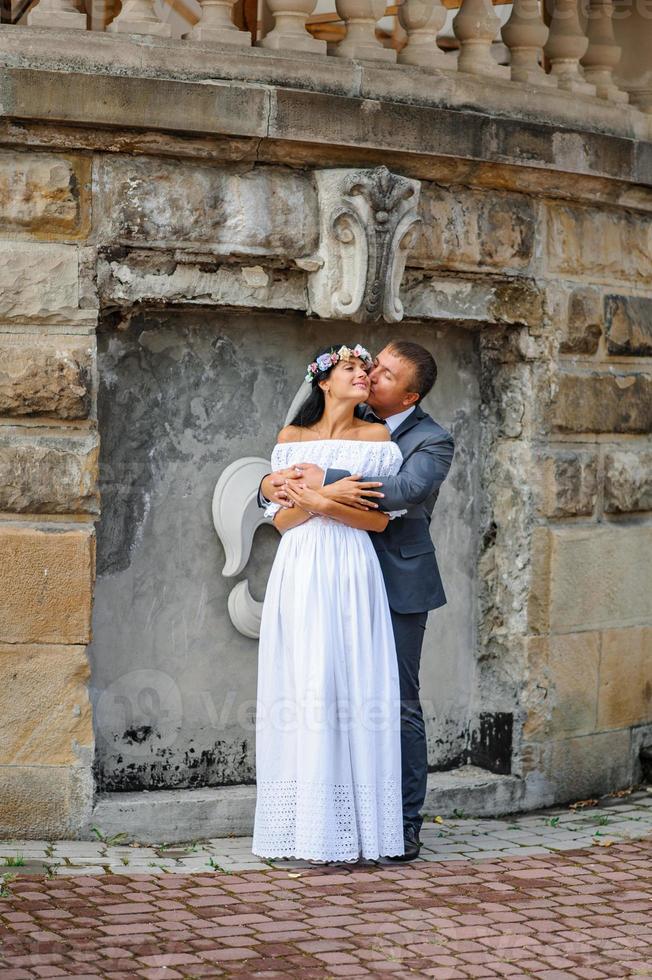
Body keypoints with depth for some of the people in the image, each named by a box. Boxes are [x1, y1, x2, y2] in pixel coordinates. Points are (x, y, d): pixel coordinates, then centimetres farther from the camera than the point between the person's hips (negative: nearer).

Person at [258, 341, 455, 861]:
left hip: (398, 584, -5)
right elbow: (278, 482, 11)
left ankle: (405, 824, 9)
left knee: (399, 705, 1)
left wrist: (326, 480, -28)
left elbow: (404, 491, -26)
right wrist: (272, 485, -14)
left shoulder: (432, 441, -6)